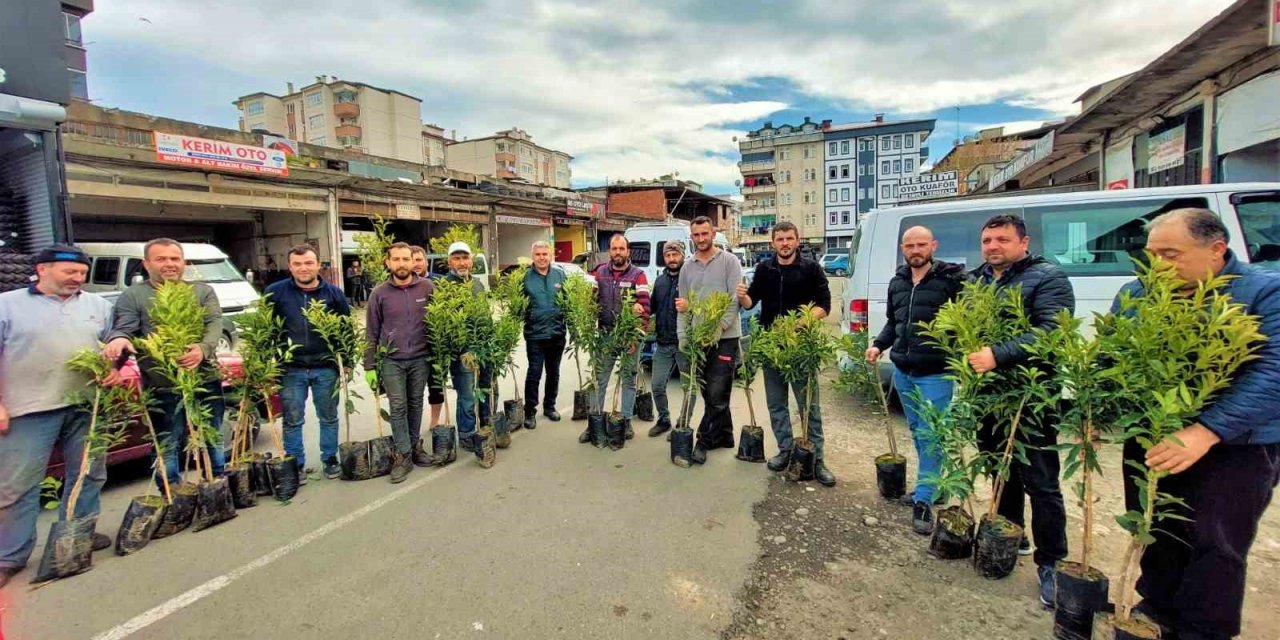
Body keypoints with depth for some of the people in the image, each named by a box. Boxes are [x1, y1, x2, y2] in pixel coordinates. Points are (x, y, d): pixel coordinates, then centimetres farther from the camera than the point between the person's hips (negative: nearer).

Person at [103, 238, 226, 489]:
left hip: (206, 379, 2)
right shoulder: (132, 296, 5)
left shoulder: (203, 292, 8)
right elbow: (122, 328, -7)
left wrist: (203, 349, -27)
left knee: (213, 440, 15)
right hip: (162, 386, -2)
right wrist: (119, 339, -33)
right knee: (168, 446, 4)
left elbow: (215, 324, -6)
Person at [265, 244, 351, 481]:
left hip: (326, 368, 1)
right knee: (292, 420, 8)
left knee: (329, 417, 12)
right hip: (291, 368, 0)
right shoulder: (275, 292, -3)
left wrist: (348, 360, 4)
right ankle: (295, 464, 23)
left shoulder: (333, 293, 0)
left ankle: (330, 459, 27)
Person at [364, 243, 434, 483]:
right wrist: (370, 366, 0)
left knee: (416, 404, 12)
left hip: (420, 358, 1)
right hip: (391, 360, -1)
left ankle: (415, 446, 27)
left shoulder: (427, 287, -2)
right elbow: (371, 333, 2)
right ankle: (403, 455, 10)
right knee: (398, 407, 0)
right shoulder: (379, 293, -3)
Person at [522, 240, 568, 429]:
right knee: (534, 374, 1)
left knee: (553, 373, 15)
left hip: (557, 333, 3)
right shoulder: (525, 277, -4)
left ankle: (549, 406, 31)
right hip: (535, 334, -3)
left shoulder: (560, 274, 1)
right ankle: (530, 411, 14)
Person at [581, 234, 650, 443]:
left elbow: (644, 304, -11)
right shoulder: (599, 272, 5)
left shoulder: (638, 275, -3)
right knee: (600, 380, 7)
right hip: (605, 335, 2)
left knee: (628, 380, 10)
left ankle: (626, 421, 22)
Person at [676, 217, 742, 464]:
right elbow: (682, 306, 12)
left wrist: (718, 328, -18)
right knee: (710, 394, 12)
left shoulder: (729, 261, -2)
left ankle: (705, 441, 6)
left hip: (725, 338, -5)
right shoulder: (687, 268, 12)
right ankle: (724, 437, 26)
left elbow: (735, 300, -10)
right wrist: (682, 337, 3)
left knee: (717, 394, -4)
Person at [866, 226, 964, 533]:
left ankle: (923, 501, 8)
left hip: (935, 373, -6)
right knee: (917, 432, 18)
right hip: (902, 371, 7)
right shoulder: (897, 282, 11)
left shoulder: (952, 278, -9)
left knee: (930, 437, -2)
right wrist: (878, 345, 6)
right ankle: (929, 483, 35)